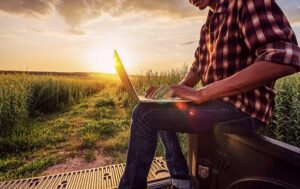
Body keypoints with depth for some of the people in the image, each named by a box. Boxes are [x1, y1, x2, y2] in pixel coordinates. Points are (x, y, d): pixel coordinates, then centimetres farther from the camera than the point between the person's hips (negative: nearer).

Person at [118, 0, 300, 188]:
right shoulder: (209, 25, 16)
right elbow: (198, 67, 21)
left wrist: (201, 94, -28)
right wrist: (178, 89, 1)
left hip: (242, 109, -9)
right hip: (217, 101, 9)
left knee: (145, 113, -15)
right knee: (159, 111, 18)